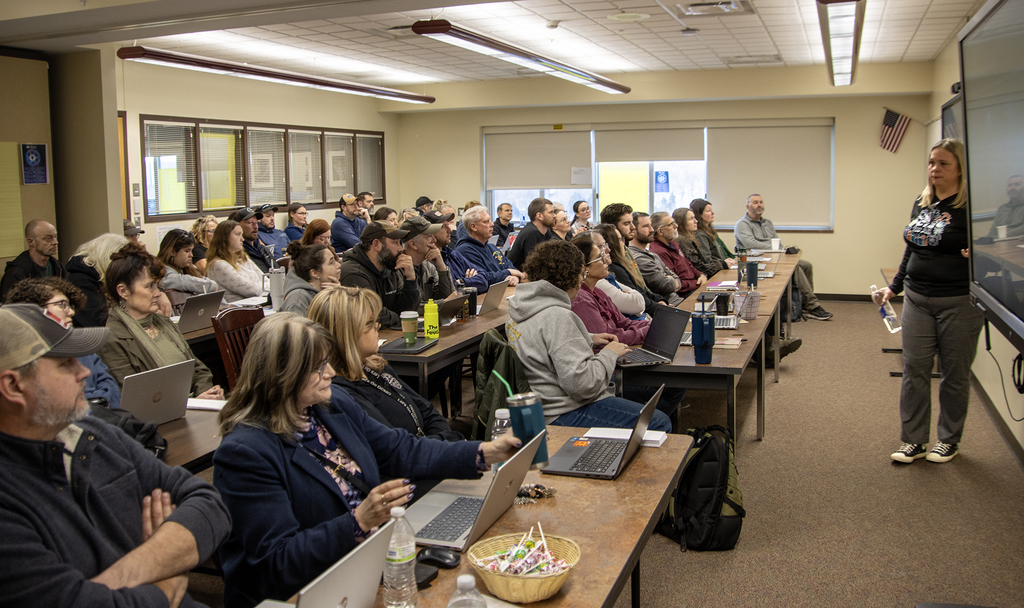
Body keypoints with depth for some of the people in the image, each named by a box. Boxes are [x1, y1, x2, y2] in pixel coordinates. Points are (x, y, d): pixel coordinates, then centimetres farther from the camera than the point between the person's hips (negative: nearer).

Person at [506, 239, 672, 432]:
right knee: (660, 424, -6)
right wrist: (609, 354, -12)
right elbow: (581, 383, -28)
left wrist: (589, 339, 15)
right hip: (565, 415, -11)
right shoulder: (557, 317, -25)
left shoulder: (519, 310, 6)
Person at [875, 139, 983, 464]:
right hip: (918, 299, 5)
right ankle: (913, 440, 15)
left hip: (959, 302, -5)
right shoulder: (920, 204, 10)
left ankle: (949, 440, 24)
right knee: (914, 370, 5)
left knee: (954, 374, 8)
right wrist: (894, 287, 21)